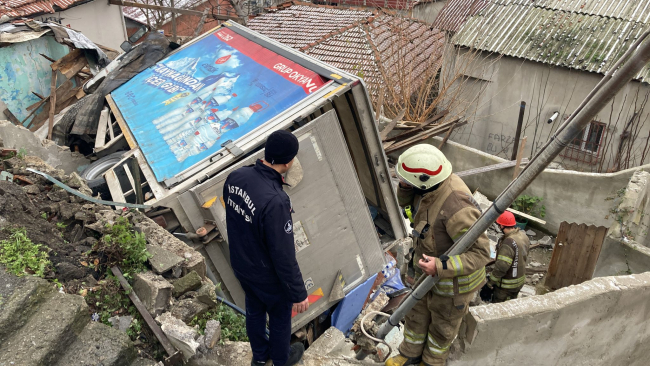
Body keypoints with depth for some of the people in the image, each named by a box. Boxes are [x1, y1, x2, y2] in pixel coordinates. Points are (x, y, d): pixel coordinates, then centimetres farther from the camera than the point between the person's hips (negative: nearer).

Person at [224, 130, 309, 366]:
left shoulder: (236, 177, -16)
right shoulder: (275, 201, -40)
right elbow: (284, 256, -31)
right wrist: (298, 294, -17)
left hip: (240, 265, 7)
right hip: (268, 276, -6)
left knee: (254, 309, 30)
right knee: (280, 316, 23)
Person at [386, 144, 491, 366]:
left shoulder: (456, 208, -42)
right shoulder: (433, 183, -17)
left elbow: (481, 254, -35)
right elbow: (405, 201, 1)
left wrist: (440, 267, -42)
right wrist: (406, 182, -21)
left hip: (455, 278, -7)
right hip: (433, 268, 7)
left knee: (443, 323, 22)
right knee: (418, 312, 27)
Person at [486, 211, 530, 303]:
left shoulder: (509, 243, -33)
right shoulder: (523, 235, -4)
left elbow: (501, 266, -31)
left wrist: (491, 281, -18)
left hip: (507, 284, -9)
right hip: (520, 280, 9)